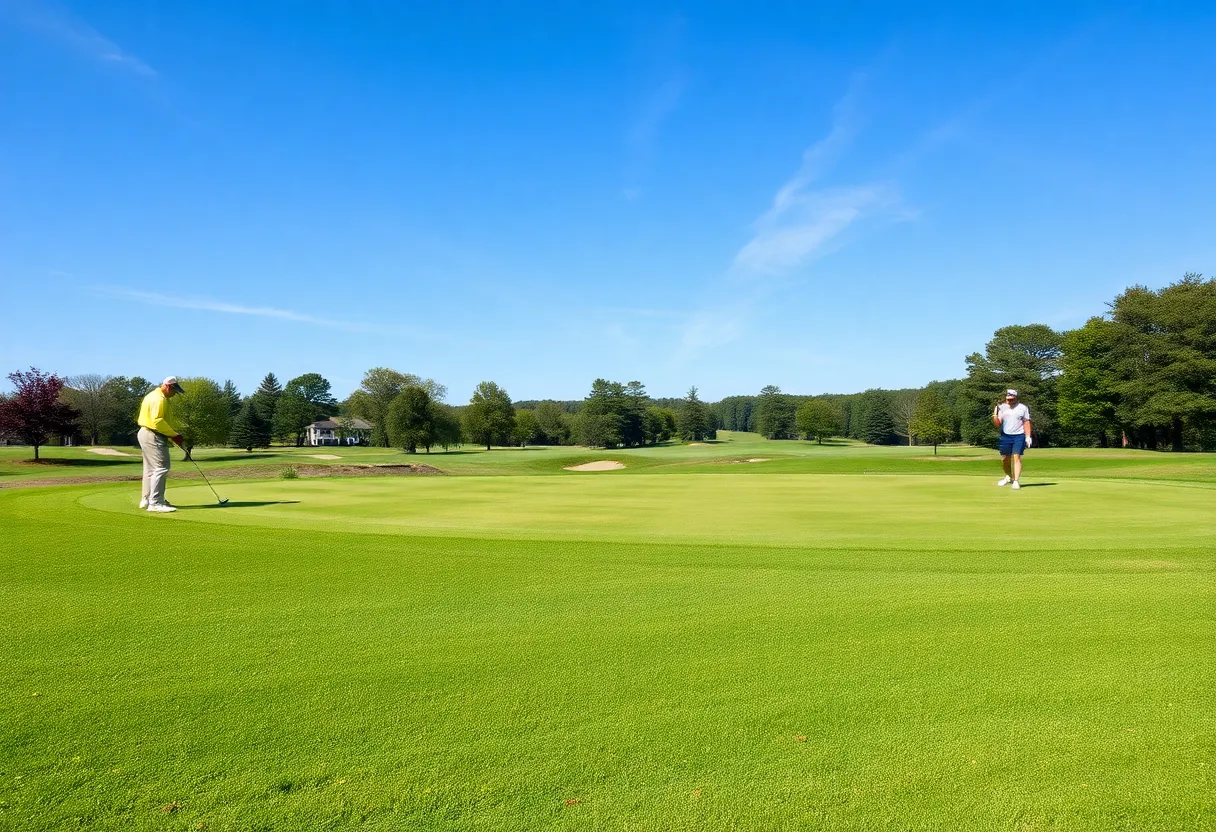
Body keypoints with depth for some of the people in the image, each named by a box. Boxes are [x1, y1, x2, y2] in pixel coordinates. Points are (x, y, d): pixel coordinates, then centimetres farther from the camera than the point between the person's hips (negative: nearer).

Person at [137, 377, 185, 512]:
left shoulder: (153, 395, 18)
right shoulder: (160, 399, -16)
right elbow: (157, 421, -25)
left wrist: (174, 431, 9)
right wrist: (174, 434, -20)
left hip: (145, 433, 11)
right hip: (153, 436, -11)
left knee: (150, 468, 17)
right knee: (161, 468, -13)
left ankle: (147, 499, 24)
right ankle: (155, 503, -16)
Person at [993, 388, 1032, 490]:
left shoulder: (1023, 408, 0)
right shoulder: (1001, 407, 4)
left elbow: (1026, 423, 2)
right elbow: (998, 424, 0)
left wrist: (1028, 437, -5)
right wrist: (995, 415, -18)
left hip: (1019, 436, -3)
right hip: (1005, 436, 3)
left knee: (1016, 457, -12)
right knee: (1004, 459, 9)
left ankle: (1016, 481, -12)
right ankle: (1009, 477, 34)